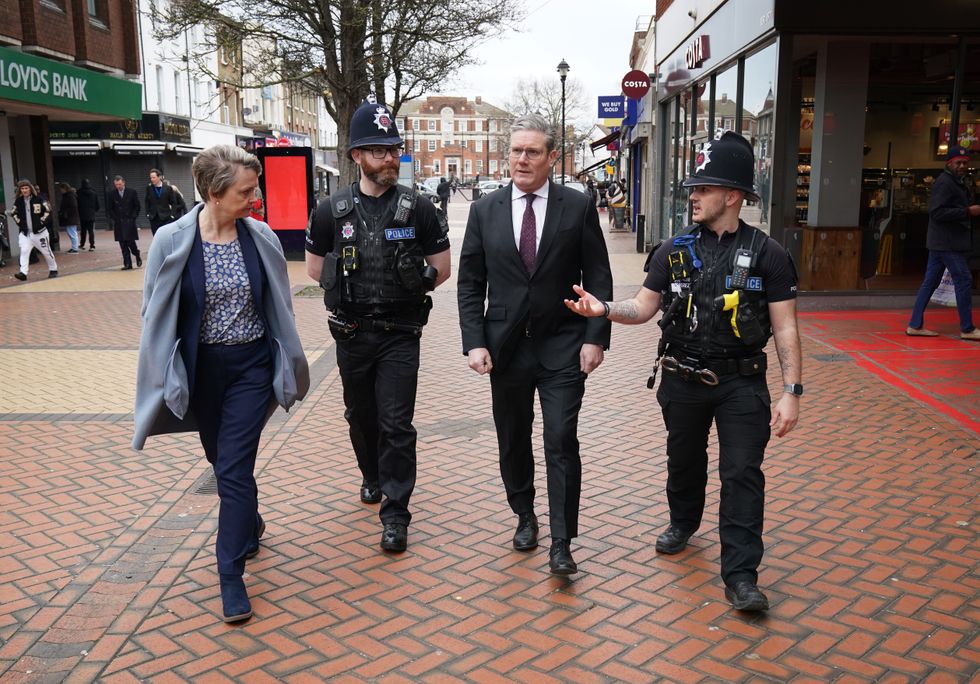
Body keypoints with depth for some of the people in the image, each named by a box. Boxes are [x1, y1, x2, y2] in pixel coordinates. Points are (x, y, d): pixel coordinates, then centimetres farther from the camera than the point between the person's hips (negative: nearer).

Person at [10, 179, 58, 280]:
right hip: (25, 232, 2)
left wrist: (42, 221, -9)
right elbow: (13, 213, 16)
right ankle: (23, 272, -17)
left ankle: (53, 270, 25)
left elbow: (48, 210, -2)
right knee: (24, 251, -12)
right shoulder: (18, 201, 2)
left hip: (39, 231, -2)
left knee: (46, 251, 8)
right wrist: (19, 222, 3)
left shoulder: (38, 200, -9)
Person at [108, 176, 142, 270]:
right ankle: (127, 264, 4)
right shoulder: (112, 195, 5)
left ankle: (137, 256, 20)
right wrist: (115, 218, -1)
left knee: (131, 242, -8)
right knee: (123, 245, 0)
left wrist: (133, 217, -4)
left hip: (129, 221, -2)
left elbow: (137, 206, 3)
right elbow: (110, 209, 10)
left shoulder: (132, 192, 0)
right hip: (119, 223, 2)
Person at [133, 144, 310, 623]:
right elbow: (156, 315, -3)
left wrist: (287, 366, 9)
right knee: (222, 460, 19)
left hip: (251, 367, -1)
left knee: (234, 468, -4)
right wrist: (162, 381, -2)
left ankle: (231, 575, 5)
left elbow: (280, 306, 4)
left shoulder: (261, 238, -7)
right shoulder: (172, 242, -11)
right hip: (201, 369, 1)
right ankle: (250, 526, 46)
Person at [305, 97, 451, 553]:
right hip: (351, 334, 3)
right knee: (361, 416, 18)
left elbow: (441, 268, 3)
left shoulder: (417, 208, -5)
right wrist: (354, 293, 4)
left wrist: (407, 290, -2)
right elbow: (315, 268, 10)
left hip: (399, 334, -2)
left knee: (396, 424, -5)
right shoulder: (332, 210, -1)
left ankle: (395, 513, 5)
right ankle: (373, 477, 44)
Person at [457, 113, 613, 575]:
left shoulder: (578, 207, -2)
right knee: (513, 442, 14)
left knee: (561, 442, -4)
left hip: (562, 346, -2)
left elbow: (598, 278, 0)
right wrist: (474, 342, -5)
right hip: (506, 345, 2)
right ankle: (525, 517, 35)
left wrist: (596, 337, -7)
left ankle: (561, 542, 7)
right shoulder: (485, 210, 3)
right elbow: (470, 283, 3)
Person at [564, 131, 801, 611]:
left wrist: (791, 392, -11)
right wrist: (604, 309, -17)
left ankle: (740, 575, 4)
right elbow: (643, 307, 4)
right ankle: (683, 523, 46)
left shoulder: (766, 254, -6)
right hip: (683, 379, 3)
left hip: (741, 383, -3)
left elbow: (785, 328, -6)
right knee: (684, 459, 20)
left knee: (742, 473, -4)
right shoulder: (675, 251, 2)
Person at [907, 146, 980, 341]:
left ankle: (915, 325, 12)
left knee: (930, 282, 9)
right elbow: (937, 213, -22)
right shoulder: (944, 182, -13)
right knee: (963, 281, -6)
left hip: (941, 242, 10)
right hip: (947, 242, -10)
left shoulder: (959, 182, 19)